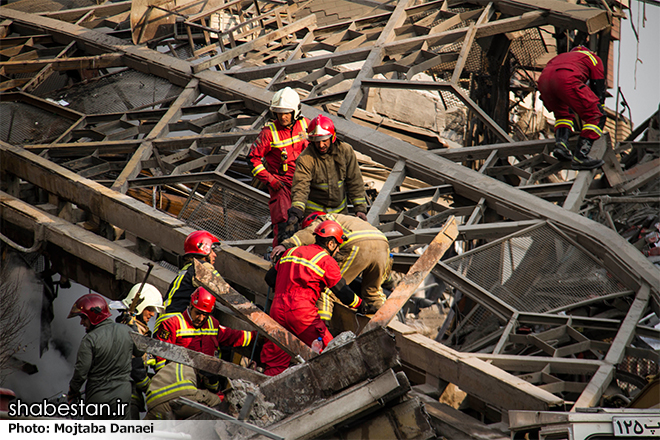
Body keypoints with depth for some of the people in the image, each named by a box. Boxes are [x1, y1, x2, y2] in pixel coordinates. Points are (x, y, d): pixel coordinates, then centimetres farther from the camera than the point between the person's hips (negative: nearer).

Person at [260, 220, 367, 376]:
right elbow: (343, 293, 2)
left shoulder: (292, 252, 17)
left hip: (277, 310, 6)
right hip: (301, 312, -6)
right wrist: (359, 304, 21)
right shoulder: (327, 261, 0)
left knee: (275, 364, 13)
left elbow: (270, 278, 21)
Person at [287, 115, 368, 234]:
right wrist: (296, 212, -39)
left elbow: (355, 182, -1)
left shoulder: (346, 151, -7)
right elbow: (300, 187, -24)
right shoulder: (306, 158, -18)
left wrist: (360, 209, -4)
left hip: (340, 210, 3)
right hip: (314, 210, -3)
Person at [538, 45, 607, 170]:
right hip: (566, 80, -6)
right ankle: (580, 157, -8)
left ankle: (560, 143, 3)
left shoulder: (561, 56, 45)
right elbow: (599, 90, 27)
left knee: (563, 114, 30)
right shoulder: (594, 58, 32)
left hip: (543, 80, 6)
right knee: (596, 117, 4)